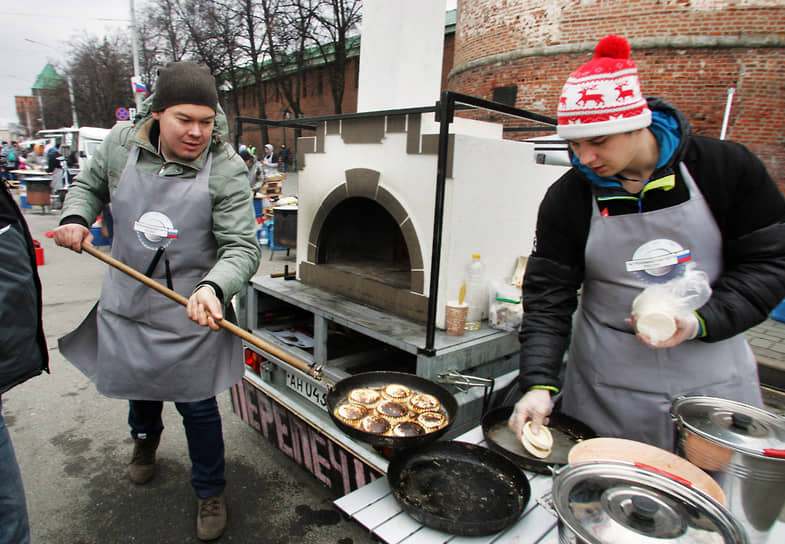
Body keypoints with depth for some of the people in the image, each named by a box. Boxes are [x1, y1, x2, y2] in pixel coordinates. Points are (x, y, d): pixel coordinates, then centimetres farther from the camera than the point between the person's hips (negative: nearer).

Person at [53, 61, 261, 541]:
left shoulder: (227, 170, -19)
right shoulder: (122, 143, -5)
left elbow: (242, 247, -23)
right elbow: (90, 184, 15)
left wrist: (213, 287, -40)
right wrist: (76, 217, -4)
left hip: (191, 309, -4)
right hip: (126, 301, 5)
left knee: (198, 406, 6)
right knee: (138, 382, 26)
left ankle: (210, 491, 33)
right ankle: (145, 439, 62)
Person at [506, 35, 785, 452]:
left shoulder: (726, 168, -7)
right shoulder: (567, 198, -8)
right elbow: (547, 297, -9)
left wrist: (702, 321, -17)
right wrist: (539, 382, -18)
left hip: (713, 379, 1)